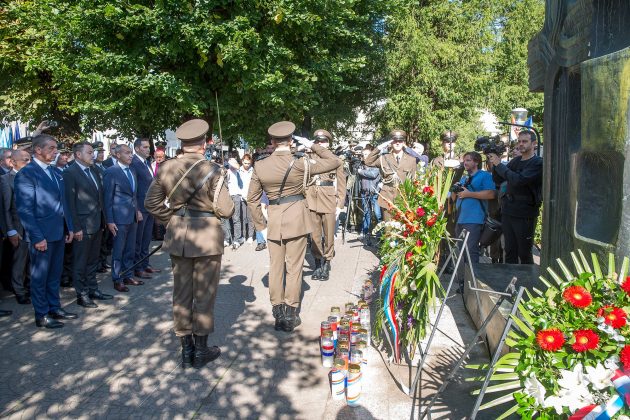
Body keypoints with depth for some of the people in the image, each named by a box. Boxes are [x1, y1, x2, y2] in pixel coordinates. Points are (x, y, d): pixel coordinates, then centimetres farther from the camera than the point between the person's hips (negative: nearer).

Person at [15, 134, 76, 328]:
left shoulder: (56, 172, 11)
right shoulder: (26, 173, -12)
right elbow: (25, 209, -16)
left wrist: (69, 227, 11)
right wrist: (37, 237, -18)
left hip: (59, 233, 7)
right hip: (41, 235, -7)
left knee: (55, 274, 17)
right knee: (39, 276, 6)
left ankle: (54, 308, 29)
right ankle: (41, 315, 17)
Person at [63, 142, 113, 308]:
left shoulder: (94, 171, 12)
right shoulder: (70, 173, -11)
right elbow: (70, 202, -15)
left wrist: (103, 220, 12)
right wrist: (76, 227, -17)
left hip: (97, 224, 7)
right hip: (83, 225, -7)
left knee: (93, 260, 17)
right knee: (80, 263, 5)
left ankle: (93, 290, 28)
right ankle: (82, 295, 15)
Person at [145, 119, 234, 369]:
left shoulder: (166, 168, 1)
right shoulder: (212, 170, -14)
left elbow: (151, 202, 6)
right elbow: (225, 210, -14)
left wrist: (171, 220, 15)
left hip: (177, 237, 5)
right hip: (207, 237, -4)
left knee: (181, 293, 13)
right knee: (204, 295, 8)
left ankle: (186, 349, 23)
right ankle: (201, 350, 19)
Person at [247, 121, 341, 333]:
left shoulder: (260, 166, 0)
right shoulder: (299, 163, -10)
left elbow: (252, 199, 5)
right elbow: (334, 162, 0)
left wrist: (261, 224, 12)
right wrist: (313, 145, 7)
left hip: (274, 219, 3)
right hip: (296, 217, -3)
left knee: (276, 266, 12)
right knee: (294, 266, 5)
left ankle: (278, 313, 21)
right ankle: (290, 314, 12)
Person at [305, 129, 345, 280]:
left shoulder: (336, 160, 7)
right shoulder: (309, 158, 10)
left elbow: (341, 184, 6)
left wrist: (340, 205, -1)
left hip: (329, 201, -1)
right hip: (311, 201, 1)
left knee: (329, 235, 3)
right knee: (314, 235, 4)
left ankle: (326, 264, 15)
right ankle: (318, 263, 15)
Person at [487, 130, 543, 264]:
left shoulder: (538, 163, -7)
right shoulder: (515, 161, 14)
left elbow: (518, 180, -21)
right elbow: (498, 180, 14)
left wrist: (499, 164, -14)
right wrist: (495, 163, -2)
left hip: (524, 215, -6)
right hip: (507, 212, 6)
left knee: (524, 254, 2)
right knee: (510, 252, 9)